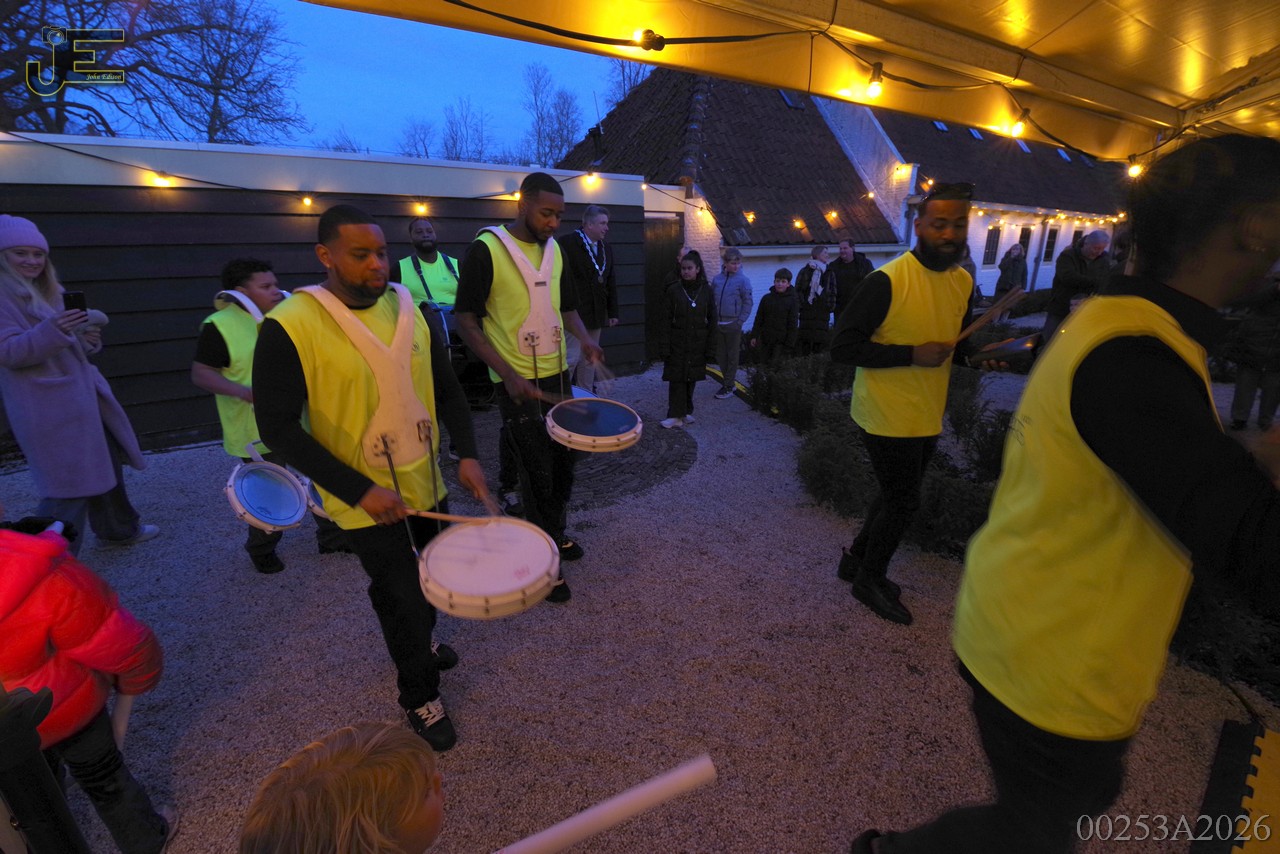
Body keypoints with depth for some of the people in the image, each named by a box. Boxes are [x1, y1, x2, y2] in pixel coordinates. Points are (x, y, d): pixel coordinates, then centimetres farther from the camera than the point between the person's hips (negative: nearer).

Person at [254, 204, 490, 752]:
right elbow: (279, 429, -17)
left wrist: (467, 454, -7)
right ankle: (419, 697, 33)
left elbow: (446, 389, 5)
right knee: (403, 596, 4)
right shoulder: (289, 327, -18)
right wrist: (360, 491, -23)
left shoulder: (408, 308, -1)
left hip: (426, 484, 6)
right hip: (365, 500, -5)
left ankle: (416, 647, 54)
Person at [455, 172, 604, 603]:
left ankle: (557, 533, 38)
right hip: (516, 381, -6)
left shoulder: (554, 249, 7)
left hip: (556, 373, 6)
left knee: (563, 461, 15)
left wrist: (584, 337, -4)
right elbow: (466, 320, -12)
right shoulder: (486, 249, -13)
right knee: (537, 472, 0)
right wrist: (508, 374, -22)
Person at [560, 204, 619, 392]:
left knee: (589, 361, 12)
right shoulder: (567, 244, -9)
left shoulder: (606, 249, 14)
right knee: (571, 359, -7)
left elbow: (611, 283, 16)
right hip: (574, 314, -7)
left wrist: (613, 312, 13)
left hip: (596, 315, 7)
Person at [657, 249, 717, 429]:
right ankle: (676, 415, 4)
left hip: (697, 345, 2)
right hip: (677, 344, -1)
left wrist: (710, 349, -2)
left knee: (691, 379, 10)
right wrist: (664, 347, -9)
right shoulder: (673, 291, -3)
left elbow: (712, 321, 2)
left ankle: (685, 412, 24)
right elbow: (666, 321, -3)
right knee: (676, 379, -2)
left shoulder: (706, 291, 1)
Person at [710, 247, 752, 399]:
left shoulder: (743, 280, -8)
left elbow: (748, 302, -6)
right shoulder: (717, 278, 4)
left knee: (732, 356, 5)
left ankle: (728, 387, 13)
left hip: (733, 324, -4)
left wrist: (740, 322, -10)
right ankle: (729, 381, 27)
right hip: (718, 324, 5)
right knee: (720, 356, 12)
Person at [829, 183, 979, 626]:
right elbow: (842, 346, -22)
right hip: (888, 417, -7)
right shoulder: (887, 281, -19)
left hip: (928, 417, 8)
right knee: (903, 501, 4)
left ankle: (857, 557, 40)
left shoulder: (963, 282, 5)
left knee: (897, 496, 19)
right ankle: (870, 579, 27)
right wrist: (912, 355, -25)